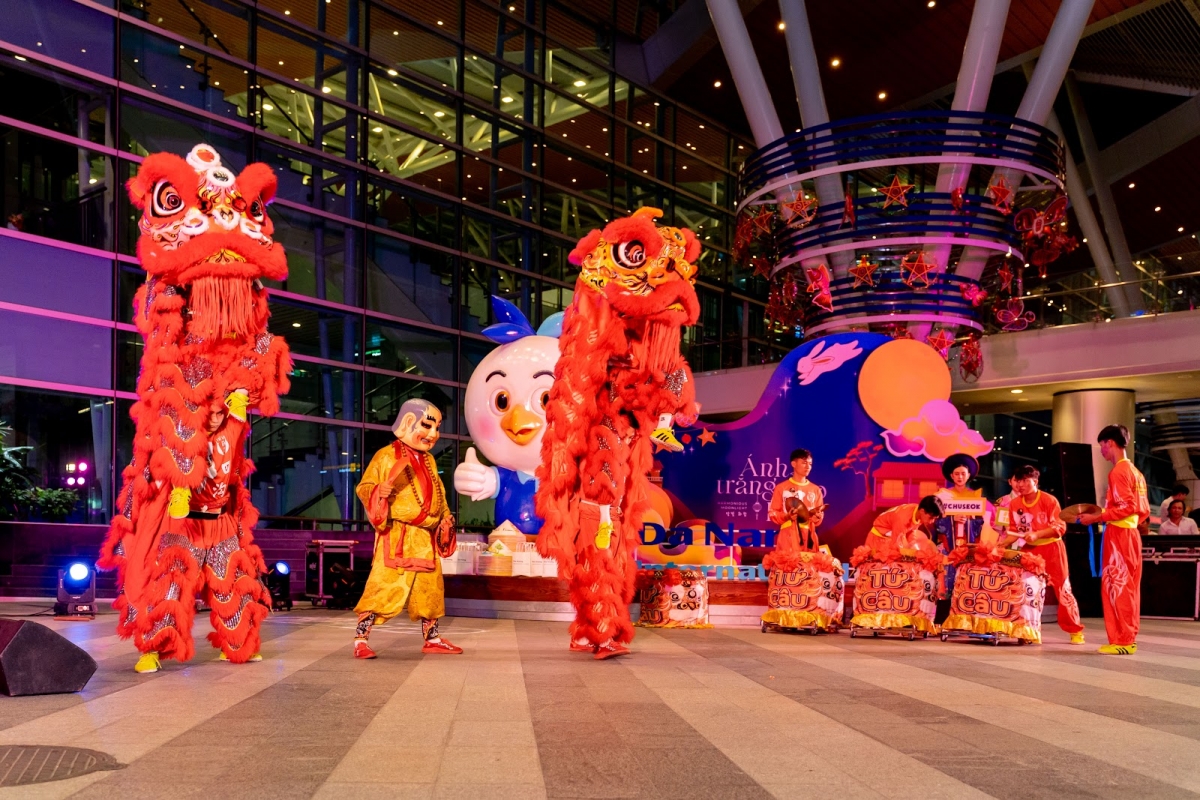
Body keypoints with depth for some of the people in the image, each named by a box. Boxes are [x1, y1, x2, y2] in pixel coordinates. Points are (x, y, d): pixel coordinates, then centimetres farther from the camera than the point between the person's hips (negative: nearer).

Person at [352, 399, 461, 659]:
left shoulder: (429, 460, 15)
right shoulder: (387, 456, -6)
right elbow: (364, 488, -10)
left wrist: (445, 520, 14)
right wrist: (386, 486, -27)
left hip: (426, 539, 7)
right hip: (397, 537, -7)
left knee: (431, 590, 14)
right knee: (383, 587, -11)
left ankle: (432, 639, 27)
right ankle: (360, 640, -3)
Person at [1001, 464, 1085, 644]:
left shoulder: (1049, 500, -12)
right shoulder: (1014, 504, 1)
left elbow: (1060, 527, -15)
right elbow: (1014, 531, 6)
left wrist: (1036, 534, -26)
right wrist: (1002, 544, -11)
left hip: (1051, 550, -4)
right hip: (1028, 551, 4)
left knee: (1062, 589, -1)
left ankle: (1075, 630, 6)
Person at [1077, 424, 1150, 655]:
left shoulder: (1119, 471, -12)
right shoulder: (1135, 471, 17)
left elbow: (1126, 506, -20)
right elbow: (1143, 510, 17)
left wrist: (1096, 517, -16)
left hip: (1118, 534, -10)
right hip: (1131, 533, 10)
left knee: (1116, 585, -7)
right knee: (1128, 587, 10)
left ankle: (1122, 641, -6)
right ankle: (1128, 639, 13)